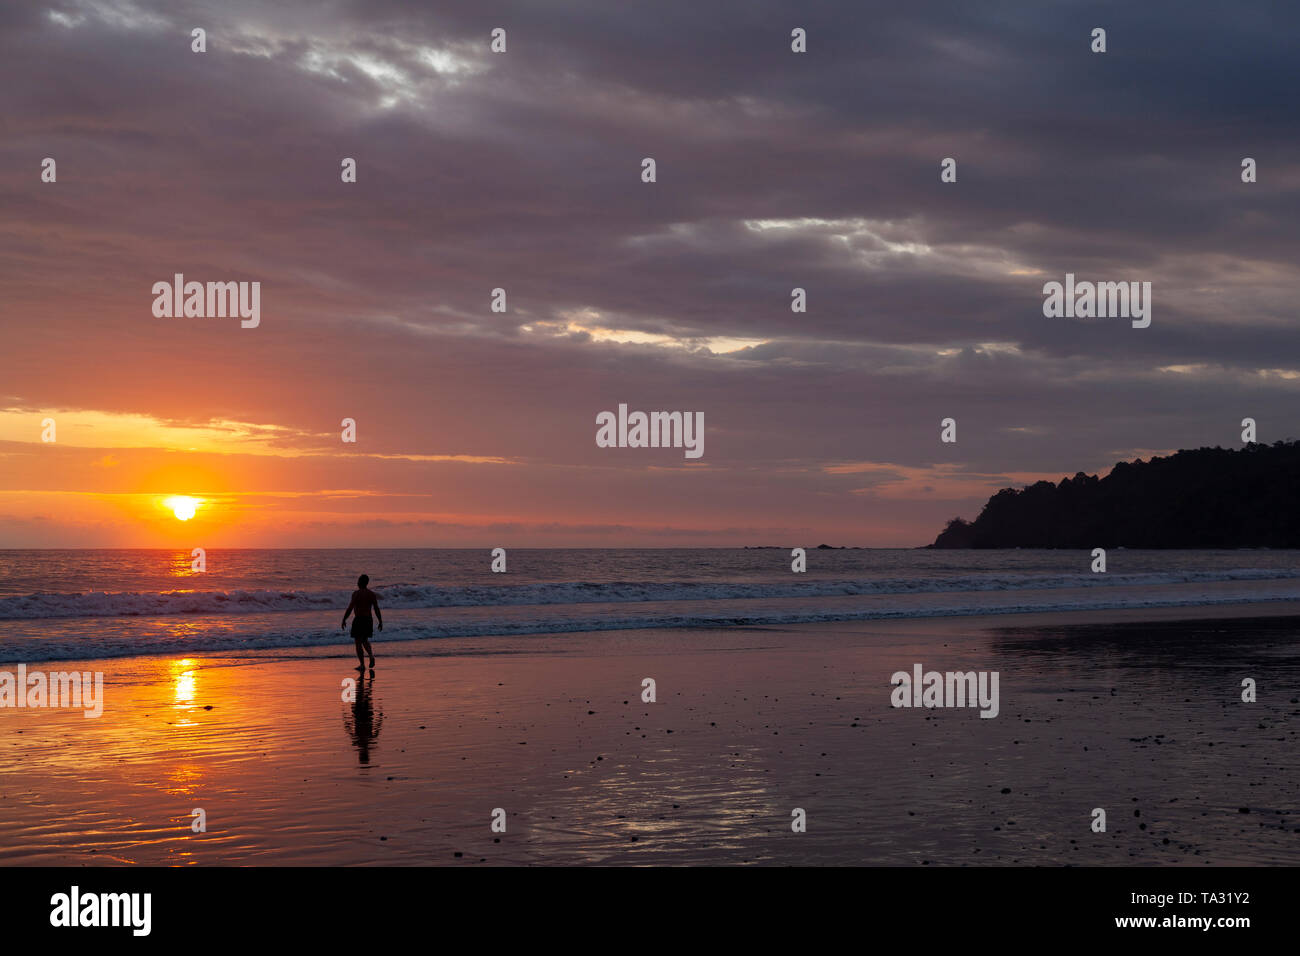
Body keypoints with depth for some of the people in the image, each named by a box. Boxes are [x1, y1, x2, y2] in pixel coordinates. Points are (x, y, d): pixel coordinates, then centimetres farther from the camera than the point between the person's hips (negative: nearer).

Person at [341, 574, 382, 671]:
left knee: (358, 642, 4)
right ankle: (371, 655, 0)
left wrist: (344, 620, -8)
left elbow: (350, 608, -15)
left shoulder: (356, 593, -13)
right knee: (365, 640, 24)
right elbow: (377, 609, 2)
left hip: (358, 620, -5)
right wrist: (380, 622, 8)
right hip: (369, 620, 5)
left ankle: (362, 665, 4)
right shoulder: (372, 594, 3)